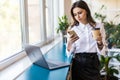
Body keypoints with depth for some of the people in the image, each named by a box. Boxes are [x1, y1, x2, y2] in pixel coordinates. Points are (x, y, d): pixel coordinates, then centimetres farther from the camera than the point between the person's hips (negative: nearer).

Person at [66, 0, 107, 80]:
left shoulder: (99, 26, 1)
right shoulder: (72, 28, 1)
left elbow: (101, 51, 0)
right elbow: (69, 53, -3)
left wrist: (99, 42, -20)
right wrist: (69, 43, -22)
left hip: (93, 63, 0)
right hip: (78, 63, 0)